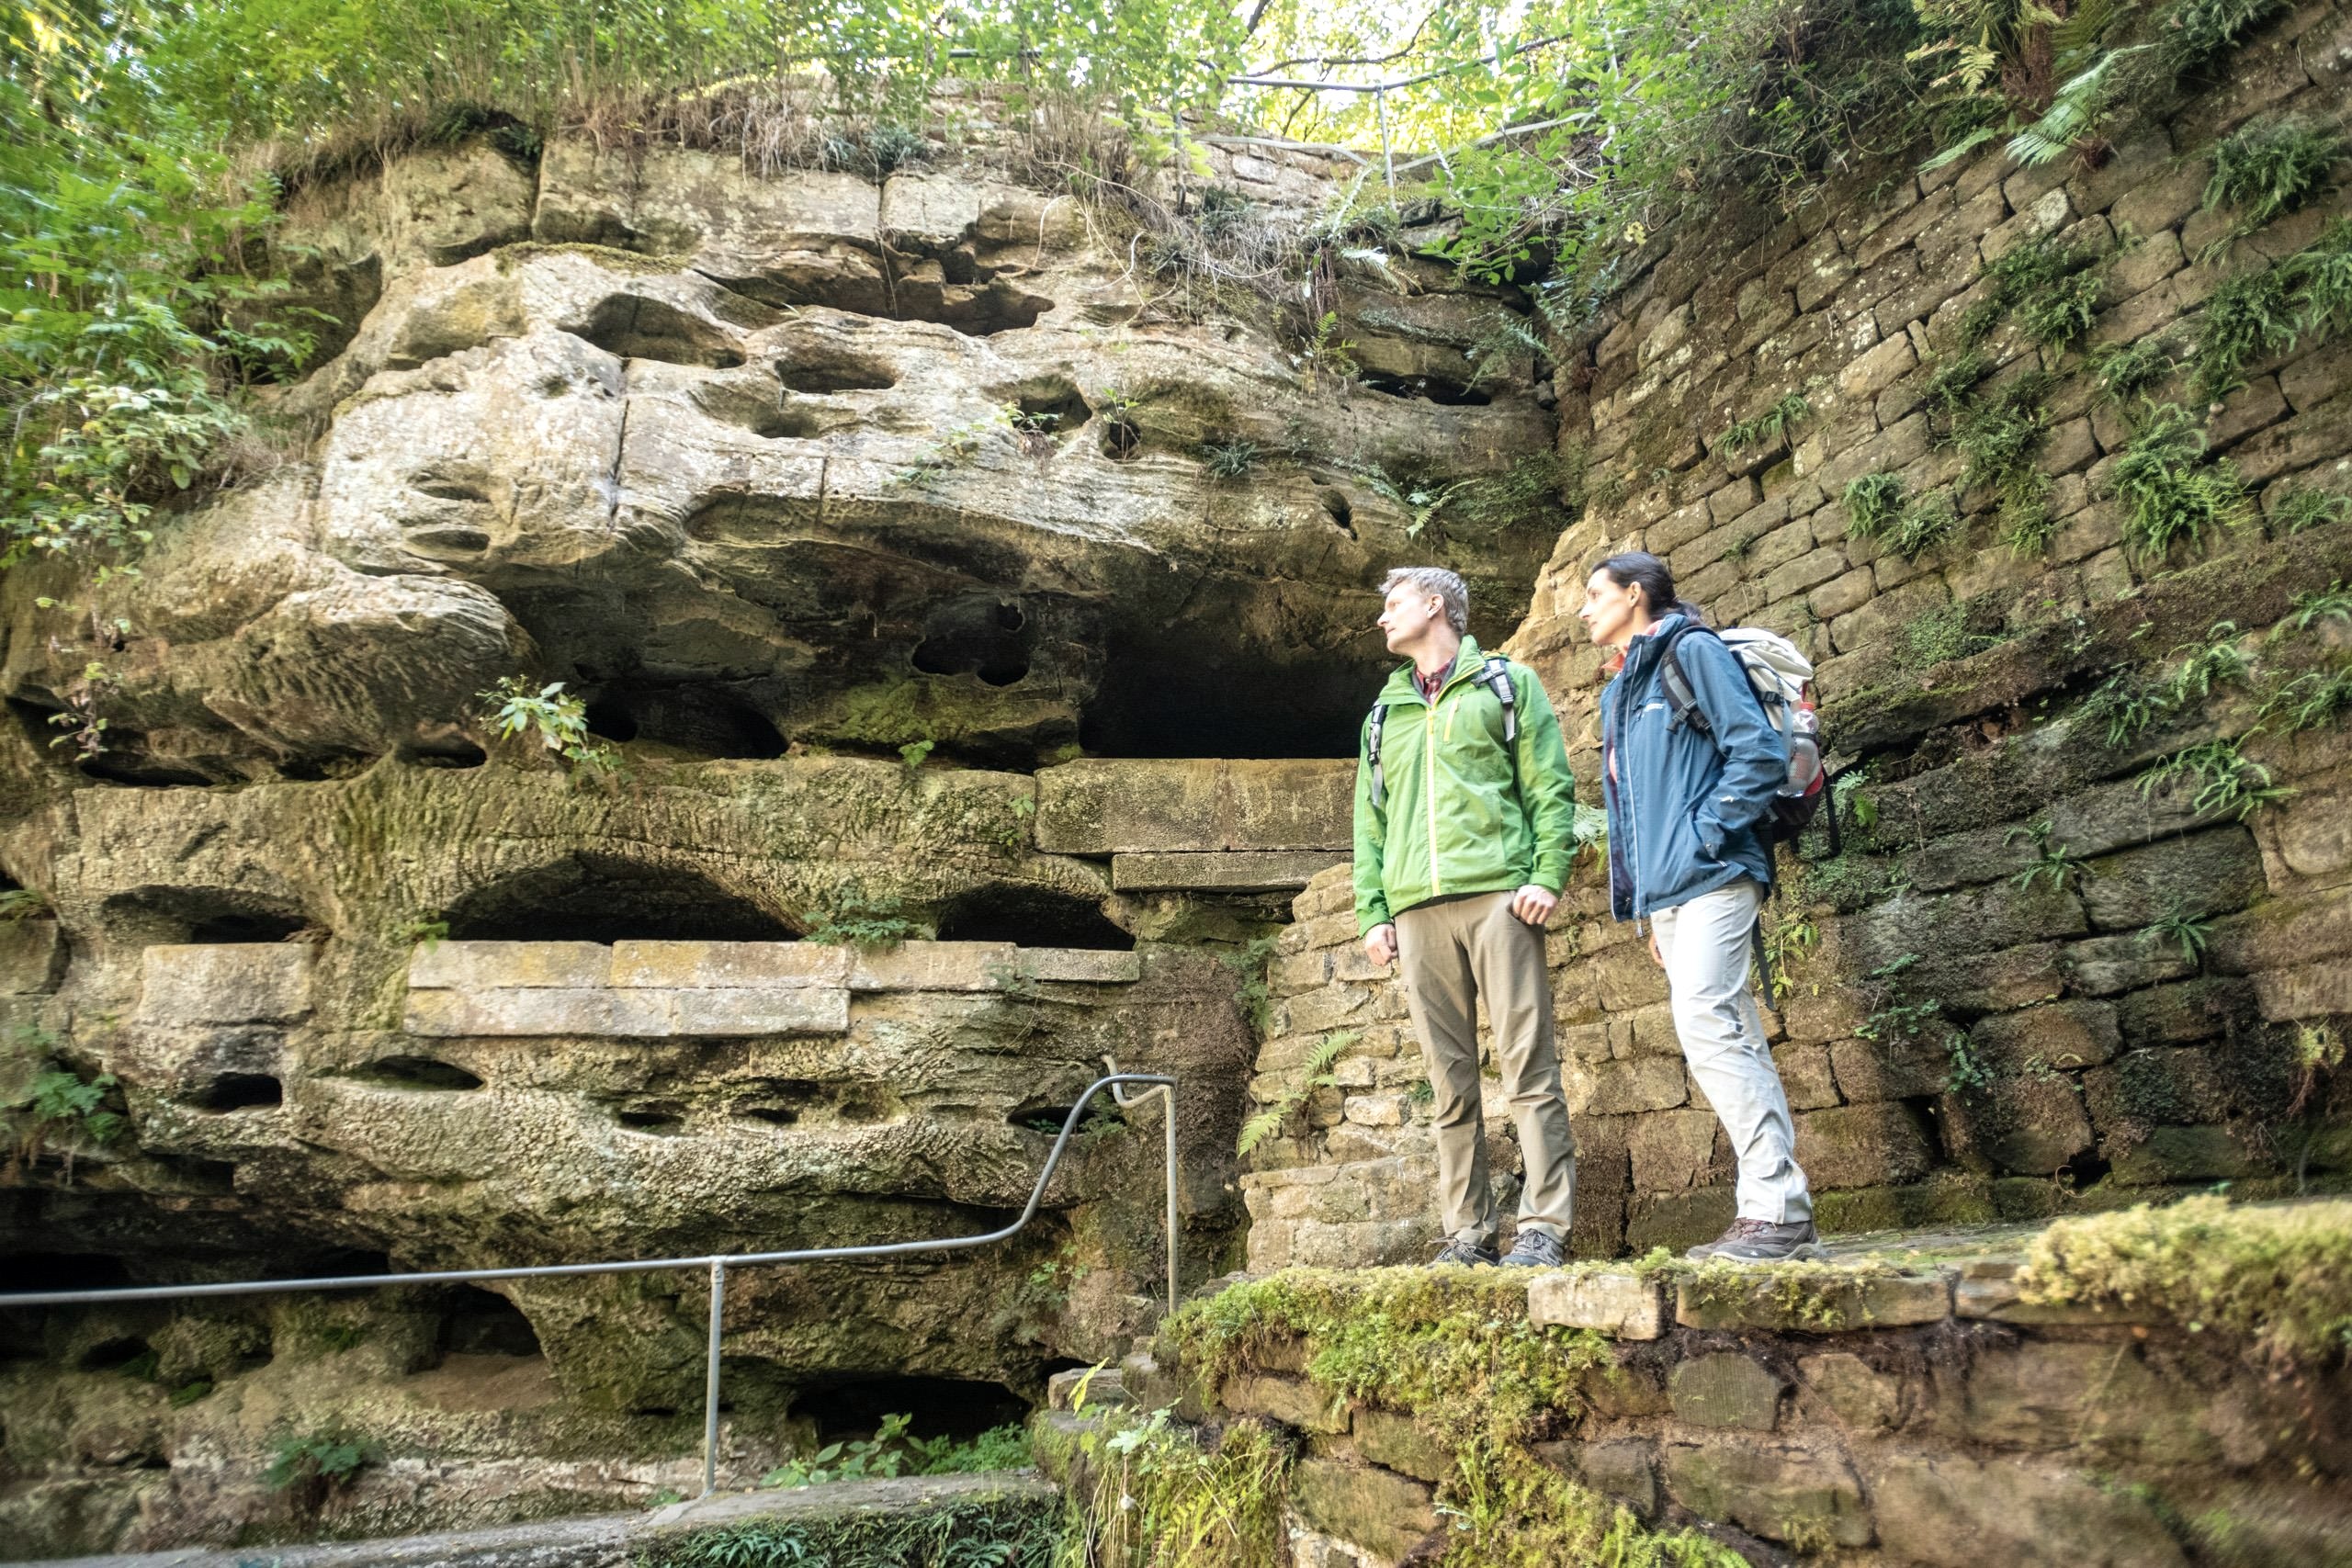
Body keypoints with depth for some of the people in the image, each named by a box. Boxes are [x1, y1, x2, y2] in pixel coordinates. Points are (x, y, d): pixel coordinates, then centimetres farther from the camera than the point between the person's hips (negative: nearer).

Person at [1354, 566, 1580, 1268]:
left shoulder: (1507, 684, 13)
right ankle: (1468, 1232, 9)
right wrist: (1371, 911, 9)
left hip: (1496, 894, -4)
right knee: (1450, 1082, 4)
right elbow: (1370, 820, 20)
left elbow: (1550, 786, 3)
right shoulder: (1385, 713, 24)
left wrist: (1548, 874, -10)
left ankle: (1544, 1225, -3)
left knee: (1528, 1065, -7)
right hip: (1416, 911, 4)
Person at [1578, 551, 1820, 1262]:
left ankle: (1777, 1210, -11)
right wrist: (1648, 911, 19)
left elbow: (1761, 751, -10)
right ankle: (1780, 1219, 9)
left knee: (1707, 1028, -16)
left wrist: (1707, 833, -14)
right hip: (1666, 891, 9)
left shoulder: (1692, 650, -1)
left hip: (1710, 877, -8)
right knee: (1733, 1042, 6)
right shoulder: (1621, 690, 23)